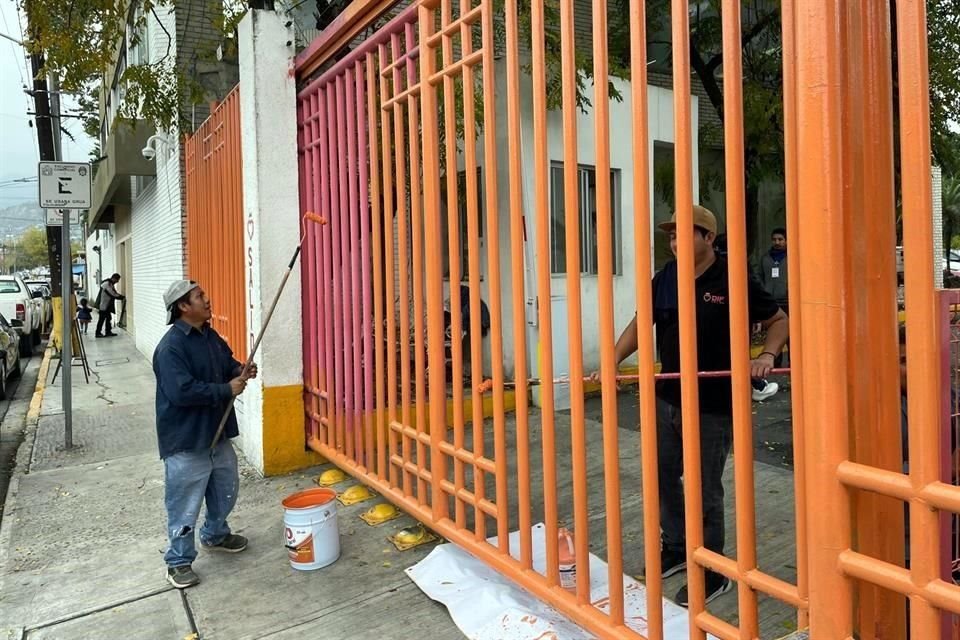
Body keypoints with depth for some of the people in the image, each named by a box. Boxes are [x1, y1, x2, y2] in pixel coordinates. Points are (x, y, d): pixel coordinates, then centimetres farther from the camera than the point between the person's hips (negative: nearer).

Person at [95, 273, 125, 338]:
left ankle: (108, 332, 17)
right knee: (102, 319, -5)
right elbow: (113, 294, -23)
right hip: (103, 304, -10)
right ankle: (98, 333, 0)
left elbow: (114, 293, 15)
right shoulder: (107, 284, -20)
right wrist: (122, 297, -16)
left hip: (107, 305, 10)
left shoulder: (110, 284, 14)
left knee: (108, 318, 11)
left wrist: (122, 297, 3)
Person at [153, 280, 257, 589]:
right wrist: (227, 390, -22)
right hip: (185, 440, -8)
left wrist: (240, 370, -4)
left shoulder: (211, 336, 5)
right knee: (185, 504, 6)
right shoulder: (171, 346, -22)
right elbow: (181, 391, -29)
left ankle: (215, 535, 47)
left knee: (226, 489, 23)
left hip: (217, 432, 9)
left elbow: (227, 362, 19)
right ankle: (178, 562, 25)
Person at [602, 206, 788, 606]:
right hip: (668, 399, 6)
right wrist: (612, 362, -6)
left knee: (705, 492, 5)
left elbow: (779, 320, -1)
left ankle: (713, 575, 25)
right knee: (663, 476, 18)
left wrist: (767, 354, -21)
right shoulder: (666, 278, 3)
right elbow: (641, 323, 8)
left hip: (713, 406, -6)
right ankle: (676, 548, 40)